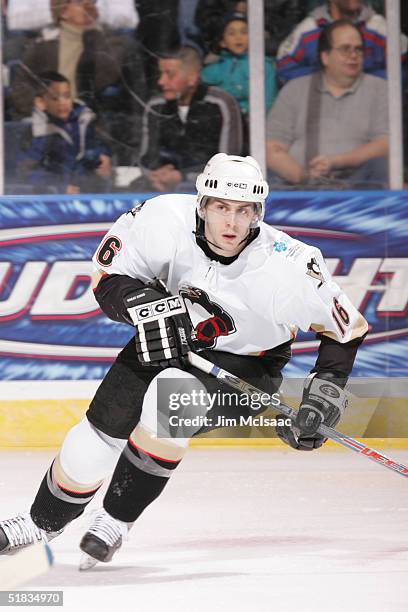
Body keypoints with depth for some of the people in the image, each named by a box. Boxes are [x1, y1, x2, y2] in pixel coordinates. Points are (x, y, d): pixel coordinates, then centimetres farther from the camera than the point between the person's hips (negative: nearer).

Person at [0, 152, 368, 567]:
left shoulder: (287, 266, -31)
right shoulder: (167, 219, -26)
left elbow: (347, 328, -16)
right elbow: (108, 276, -15)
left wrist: (323, 397, -25)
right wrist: (144, 304, -35)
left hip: (244, 367, -3)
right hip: (166, 338, 3)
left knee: (168, 399, -31)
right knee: (100, 432, -2)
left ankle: (116, 521, -8)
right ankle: (45, 520, 29)